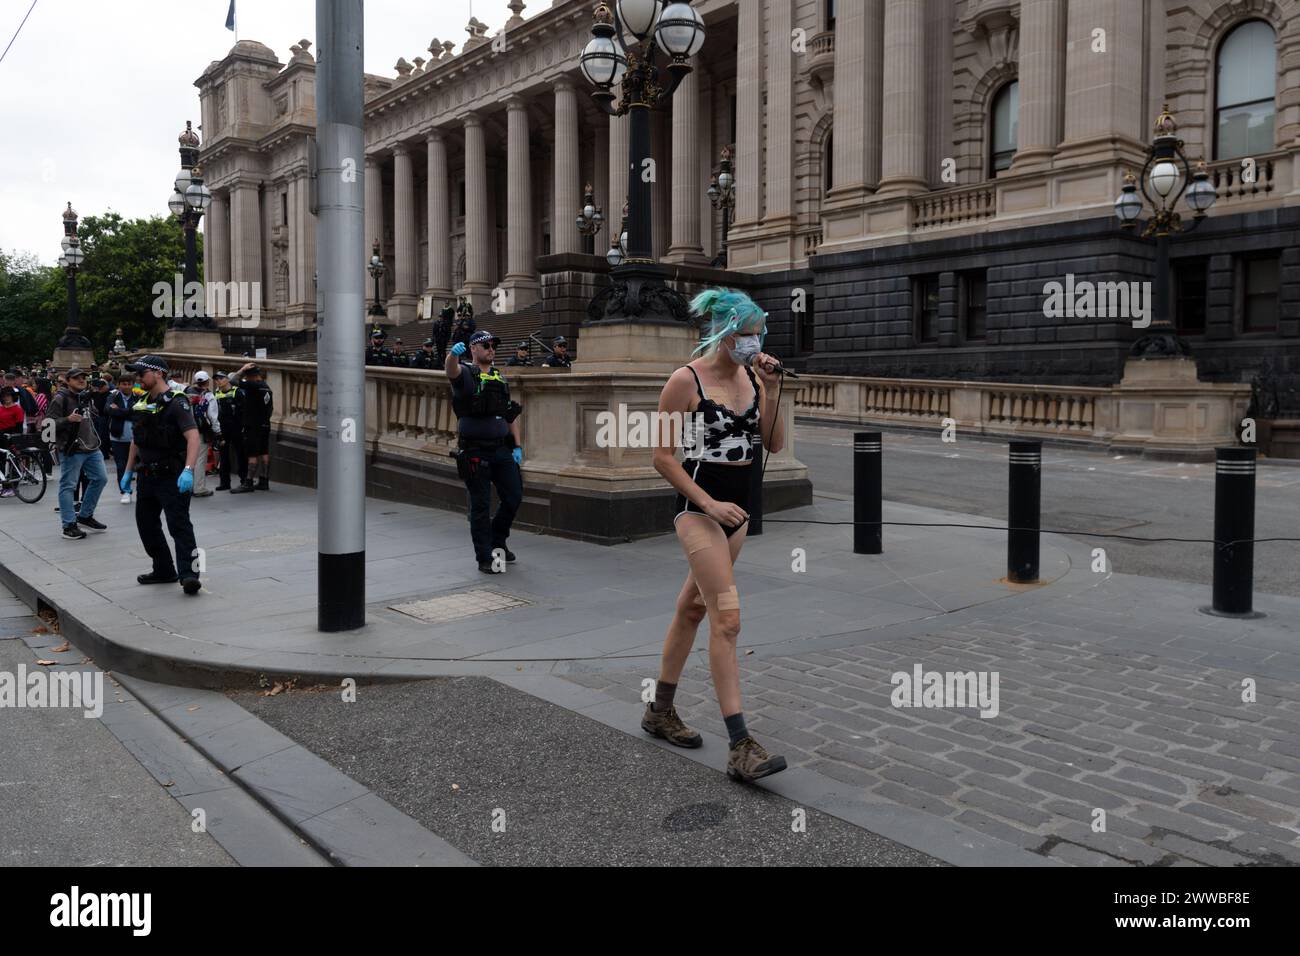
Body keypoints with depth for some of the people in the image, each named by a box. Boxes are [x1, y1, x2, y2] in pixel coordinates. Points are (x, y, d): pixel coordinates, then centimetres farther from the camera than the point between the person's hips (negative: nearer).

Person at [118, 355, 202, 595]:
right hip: (147, 476, 9)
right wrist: (128, 472, 20)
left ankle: (188, 574, -16)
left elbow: (193, 436, -24)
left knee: (179, 525, -13)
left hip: (172, 476, -9)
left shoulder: (176, 402, -13)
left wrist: (188, 470, -36)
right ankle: (164, 571, 25)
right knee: (146, 524, 14)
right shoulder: (142, 404, 13)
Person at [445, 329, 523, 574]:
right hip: (475, 451, -6)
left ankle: (498, 542, 30)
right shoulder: (466, 373, -3)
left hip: (502, 448, 6)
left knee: (514, 497, 8)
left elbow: (512, 414, 17)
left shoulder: (500, 378, 15)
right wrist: (453, 353, -50)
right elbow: (451, 370, -27)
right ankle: (485, 558, 9)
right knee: (480, 505, 1)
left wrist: (517, 446, 8)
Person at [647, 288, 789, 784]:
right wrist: (708, 503, -17)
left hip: (737, 508, 7)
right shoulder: (686, 380, -12)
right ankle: (741, 748, -13)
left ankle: (660, 711, 31)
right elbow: (662, 456, -11)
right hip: (698, 507, -7)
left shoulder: (752, 377, 7)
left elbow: (776, 444, 4)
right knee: (728, 619, -14)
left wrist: (769, 389, -7)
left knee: (693, 608, 17)